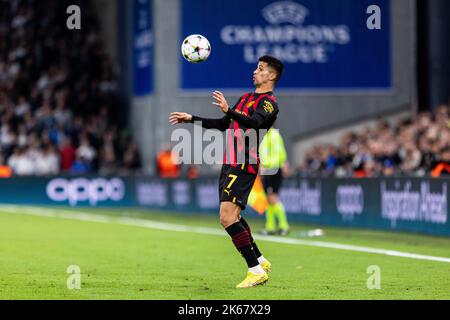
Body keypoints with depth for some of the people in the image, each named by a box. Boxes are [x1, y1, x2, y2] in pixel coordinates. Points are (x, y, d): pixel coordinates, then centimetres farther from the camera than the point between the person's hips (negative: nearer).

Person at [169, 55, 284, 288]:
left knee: (228, 218, -18)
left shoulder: (269, 102, -7)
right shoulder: (245, 98, 22)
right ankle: (260, 262, 24)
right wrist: (191, 119, 27)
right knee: (232, 218, 12)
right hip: (230, 164, 9)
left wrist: (228, 110, -42)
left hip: (244, 166, -9)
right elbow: (223, 125, 30)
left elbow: (254, 122, -27)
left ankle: (256, 271, -14)